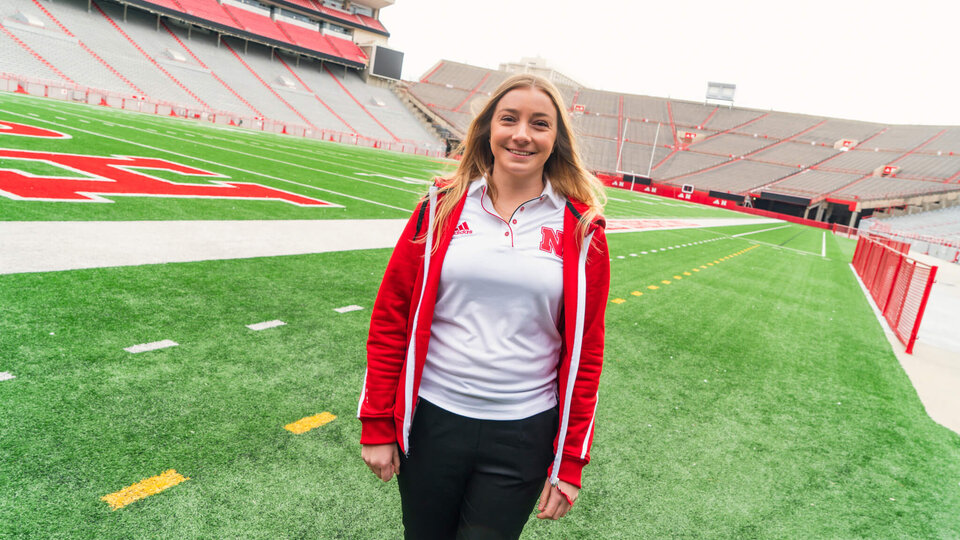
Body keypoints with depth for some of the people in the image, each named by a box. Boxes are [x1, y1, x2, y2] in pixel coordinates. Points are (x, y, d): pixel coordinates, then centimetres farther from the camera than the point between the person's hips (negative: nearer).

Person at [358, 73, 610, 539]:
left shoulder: (581, 230, -4)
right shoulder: (442, 207, -3)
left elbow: (586, 349, 0)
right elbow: (390, 317, 0)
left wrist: (570, 461, 0)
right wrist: (377, 424, 0)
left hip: (523, 436, -1)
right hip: (430, 421, 1)